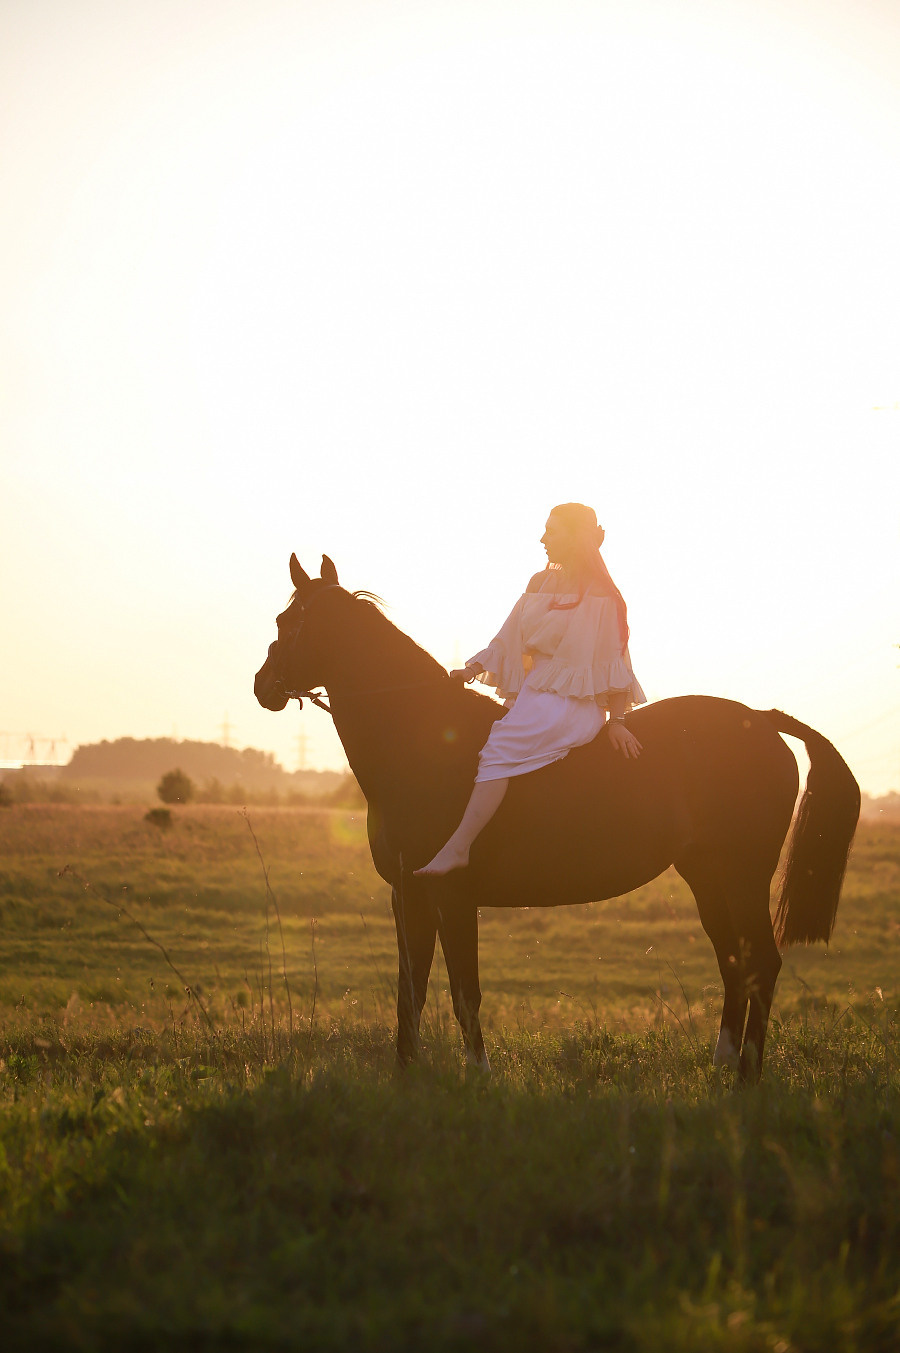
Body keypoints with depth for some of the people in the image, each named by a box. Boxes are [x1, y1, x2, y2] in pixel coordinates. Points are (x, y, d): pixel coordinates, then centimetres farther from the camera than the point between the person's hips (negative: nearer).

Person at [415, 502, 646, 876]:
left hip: (572, 703, -9)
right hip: (533, 693, 9)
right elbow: (510, 640, 18)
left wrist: (616, 720, -7)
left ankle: (457, 848, -34)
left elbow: (613, 661, -5)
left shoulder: (599, 596, -6)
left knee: (500, 750, -27)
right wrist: (474, 669, 5)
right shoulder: (542, 583, 15)